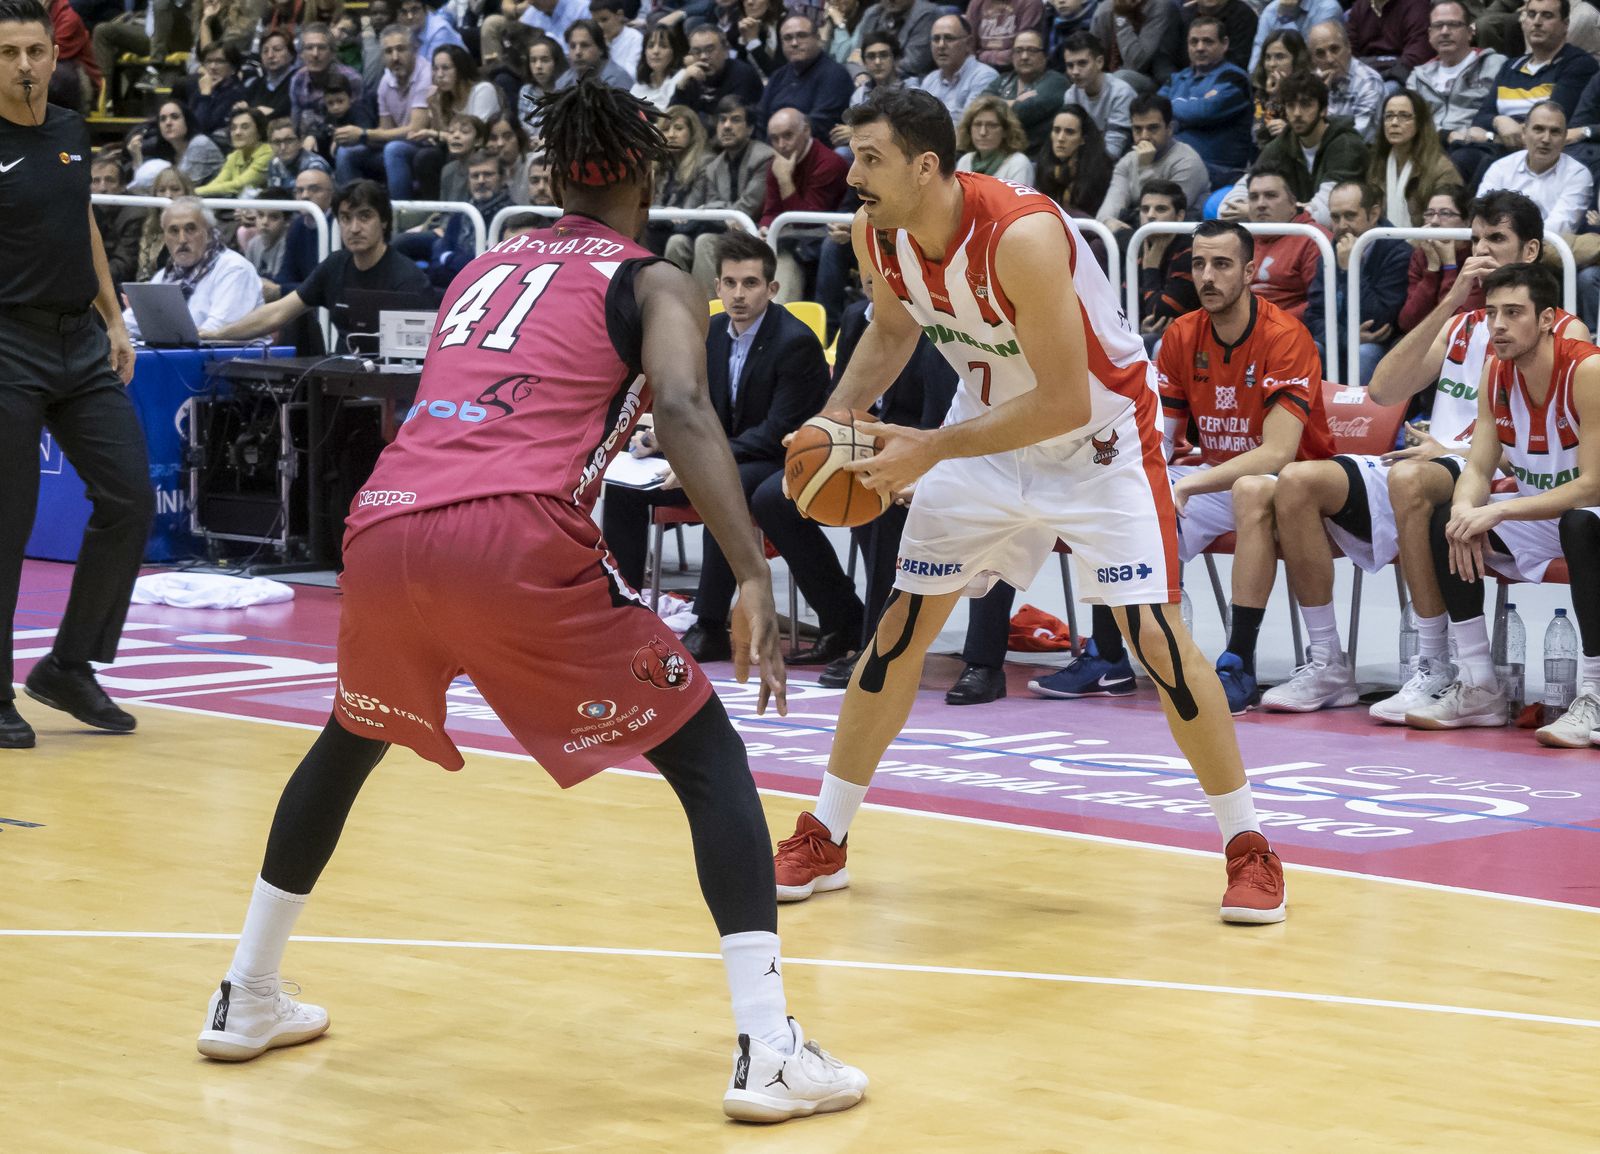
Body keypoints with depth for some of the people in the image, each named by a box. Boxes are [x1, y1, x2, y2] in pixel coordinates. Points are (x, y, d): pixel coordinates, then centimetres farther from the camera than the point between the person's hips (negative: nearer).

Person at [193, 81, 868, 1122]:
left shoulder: (485, 268, 29)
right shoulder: (654, 283, 13)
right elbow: (683, 410, -7)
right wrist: (756, 578, -14)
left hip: (385, 525, 5)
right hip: (517, 537, -5)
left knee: (351, 742, 33)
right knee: (708, 755, 7)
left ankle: (248, 1002, 40)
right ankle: (769, 1052, -5)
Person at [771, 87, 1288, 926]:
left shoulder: (1023, 235, -35)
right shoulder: (877, 234, -14)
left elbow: (1065, 402, -32)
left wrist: (932, 450, -31)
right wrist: (837, 414, -7)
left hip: (1098, 431, -6)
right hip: (987, 428, 6)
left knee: (1154, 634, -13)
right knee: (901, 627, 5)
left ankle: (1248, 848, 1)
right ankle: (823, 839, 16)